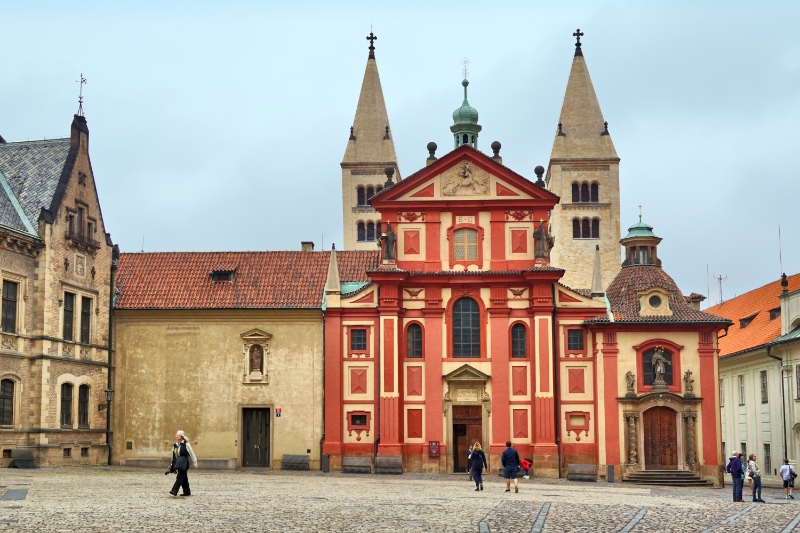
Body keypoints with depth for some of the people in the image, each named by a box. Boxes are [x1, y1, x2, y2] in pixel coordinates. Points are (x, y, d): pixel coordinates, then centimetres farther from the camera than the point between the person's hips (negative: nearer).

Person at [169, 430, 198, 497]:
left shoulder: (186, 444, -7)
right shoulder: (175, 445, 11)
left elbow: (192, 454, -3)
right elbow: (173, 456, 17)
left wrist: (195, 463, -1)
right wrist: (172, 465, 15)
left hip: (184, 462, -7)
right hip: (178, 463, 7)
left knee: (180, 477, -14)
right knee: (183, 478, 11)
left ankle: (174, 491, -21)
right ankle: (187, 492, 19)